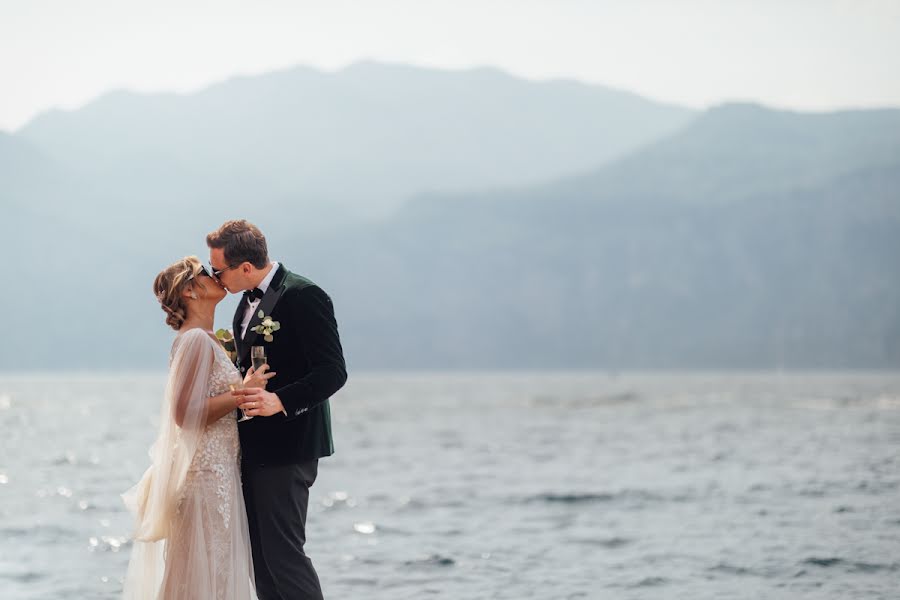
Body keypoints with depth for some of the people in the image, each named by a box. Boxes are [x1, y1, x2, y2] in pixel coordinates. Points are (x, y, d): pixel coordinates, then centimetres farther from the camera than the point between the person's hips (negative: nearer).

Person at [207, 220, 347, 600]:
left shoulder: (304, 296, -15)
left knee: (283, 551, -10)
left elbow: (332, 372, -20)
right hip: (255, 448, 10)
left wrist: (281, 401, -30)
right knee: (260, 555, 11)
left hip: (286, 447, -10)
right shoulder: (249, 301, 14)